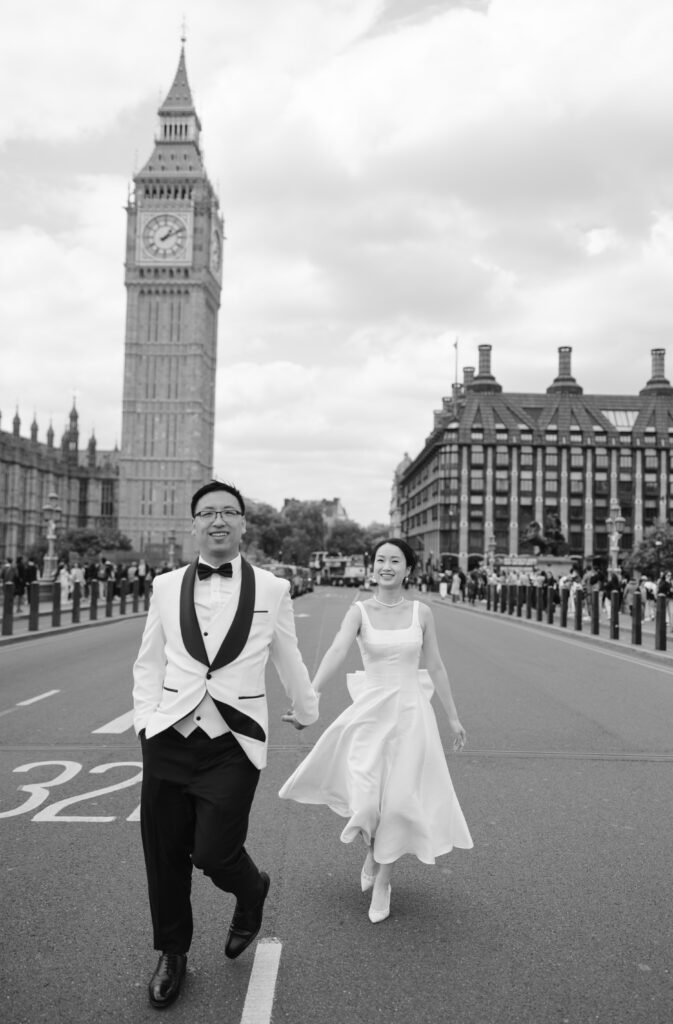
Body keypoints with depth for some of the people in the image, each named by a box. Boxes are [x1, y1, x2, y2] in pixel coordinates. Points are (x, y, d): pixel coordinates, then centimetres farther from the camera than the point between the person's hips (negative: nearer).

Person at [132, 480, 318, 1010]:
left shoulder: (272, 589, 0)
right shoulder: (167, 586, 4)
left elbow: (288, 657, 13)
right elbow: (148, 662, 12)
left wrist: (306, 709, 25)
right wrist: (146, 719, 3)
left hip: (234, 742, -2)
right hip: (169, 738, 3)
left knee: (213, 852, -7)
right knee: (164, 854, 9)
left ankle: (252, 889, 31)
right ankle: (173, 954, 37)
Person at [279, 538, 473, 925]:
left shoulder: (422, 613, 0)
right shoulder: (359, 612, -4)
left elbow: (436, 667, 6)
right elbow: (336, 653, -19)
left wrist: (454, 716, 8)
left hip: (411, 712, 1)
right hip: (370, 712, -1)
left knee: (399, 801, 3)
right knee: (366, 802, -4)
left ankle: (383, 882, 26)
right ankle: (373, 850, 34)